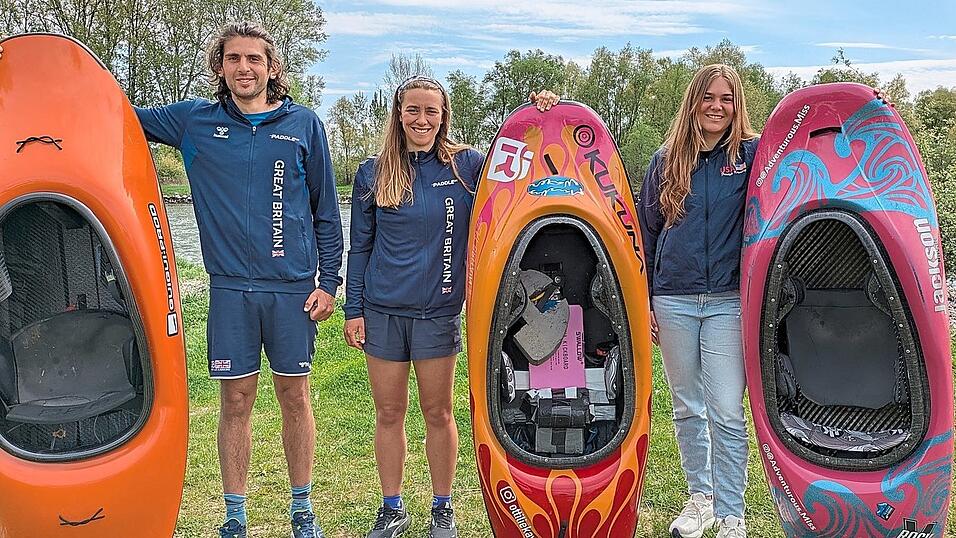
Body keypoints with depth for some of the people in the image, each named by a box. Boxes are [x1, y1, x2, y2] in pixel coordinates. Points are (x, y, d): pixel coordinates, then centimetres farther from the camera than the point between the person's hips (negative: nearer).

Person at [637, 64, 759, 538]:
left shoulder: (751, 155, 2)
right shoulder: (665, 161, 8)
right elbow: (645, 234, 10)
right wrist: (642, 301, 7)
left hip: (728, 302, -2)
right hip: (673, 302, 3)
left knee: (727, 413, -2)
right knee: (686, 409, 13)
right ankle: (700, 496, 30)